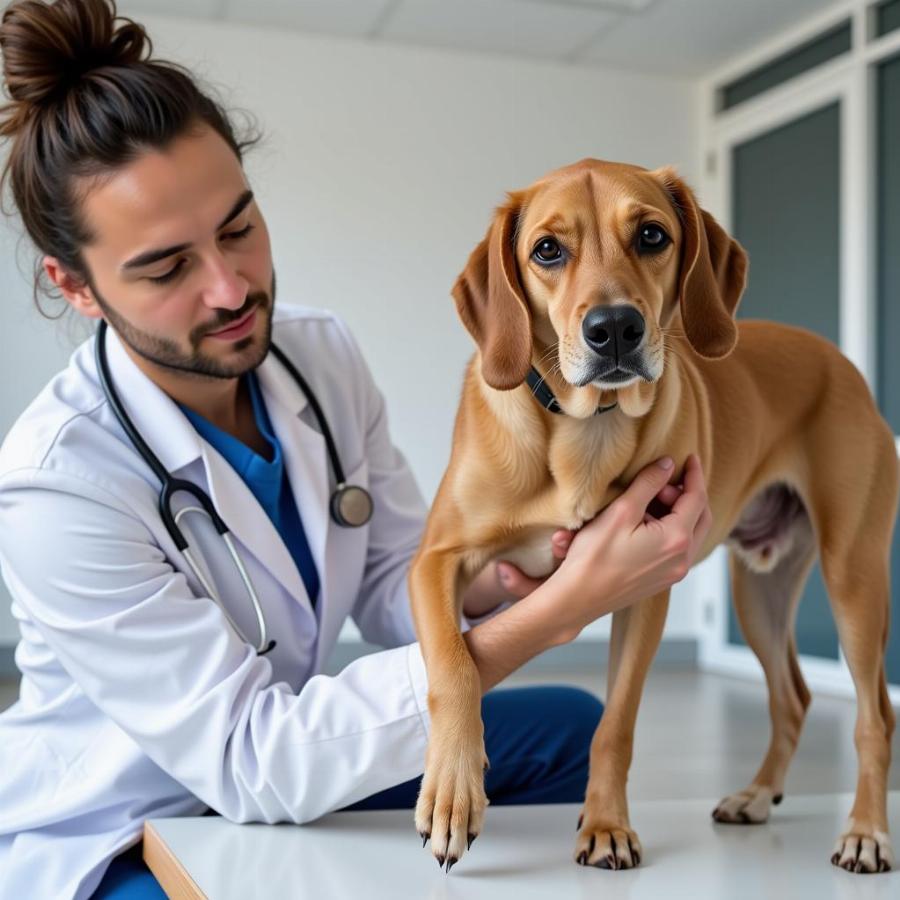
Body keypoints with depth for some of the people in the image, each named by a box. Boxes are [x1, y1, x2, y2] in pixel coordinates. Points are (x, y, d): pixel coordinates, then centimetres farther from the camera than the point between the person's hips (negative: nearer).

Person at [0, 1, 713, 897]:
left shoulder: (323, 354, -9)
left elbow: (398, 587, -2)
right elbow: (251, 765, -31)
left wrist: (488, 580, -28)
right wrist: (555, 610, -37)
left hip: (283, 769, 7)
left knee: (566, 725, -1)